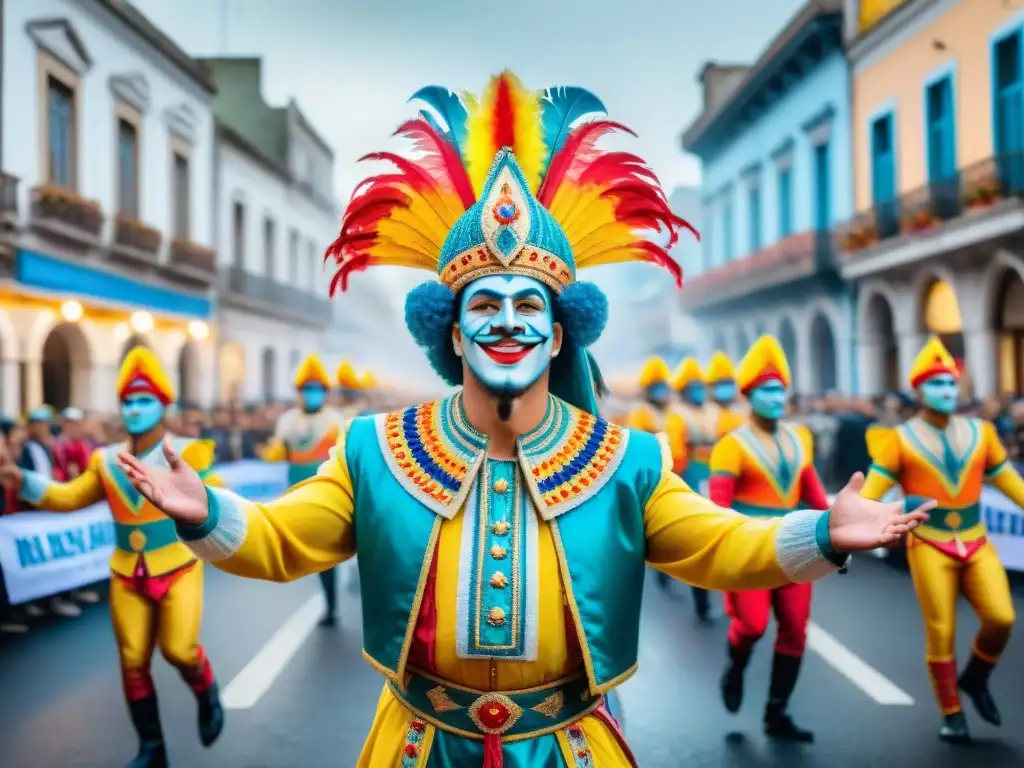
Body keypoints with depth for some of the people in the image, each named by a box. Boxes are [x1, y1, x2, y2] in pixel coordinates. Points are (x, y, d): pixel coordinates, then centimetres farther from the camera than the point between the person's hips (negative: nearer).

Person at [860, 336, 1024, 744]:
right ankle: (952, 715, 18)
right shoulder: (900, 440, -5)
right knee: (941, 633, 0)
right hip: (930, 547, -3)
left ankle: (975, 679, 18)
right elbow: (871, 492, -10)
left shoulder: (979, 432, 6)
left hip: (977, 544, 3)